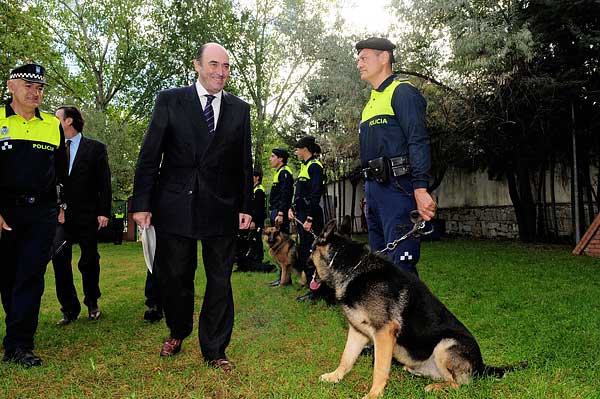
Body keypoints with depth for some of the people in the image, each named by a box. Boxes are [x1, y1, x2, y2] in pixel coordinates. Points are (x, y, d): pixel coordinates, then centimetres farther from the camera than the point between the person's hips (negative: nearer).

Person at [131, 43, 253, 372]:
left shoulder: (240, 109, 8)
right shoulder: (170, 100, 2)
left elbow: (244, 162, 9)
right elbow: (149, 155, 0)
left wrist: (246, 206, 4)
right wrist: (142, 203, -5)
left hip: (222, 208, 1)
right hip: (175, 206, -1)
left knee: (220, 281, 6)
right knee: (173, 276, 11)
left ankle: (215, 350, 22)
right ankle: (177, 332, 38)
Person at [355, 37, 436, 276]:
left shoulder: (402, 92, -4)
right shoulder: (372, 101, 24)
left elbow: (418, 142, -15)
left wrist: (420, 189, -25)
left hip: (396, 187, -9)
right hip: (373, 188, 10)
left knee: (401, 263, -13)